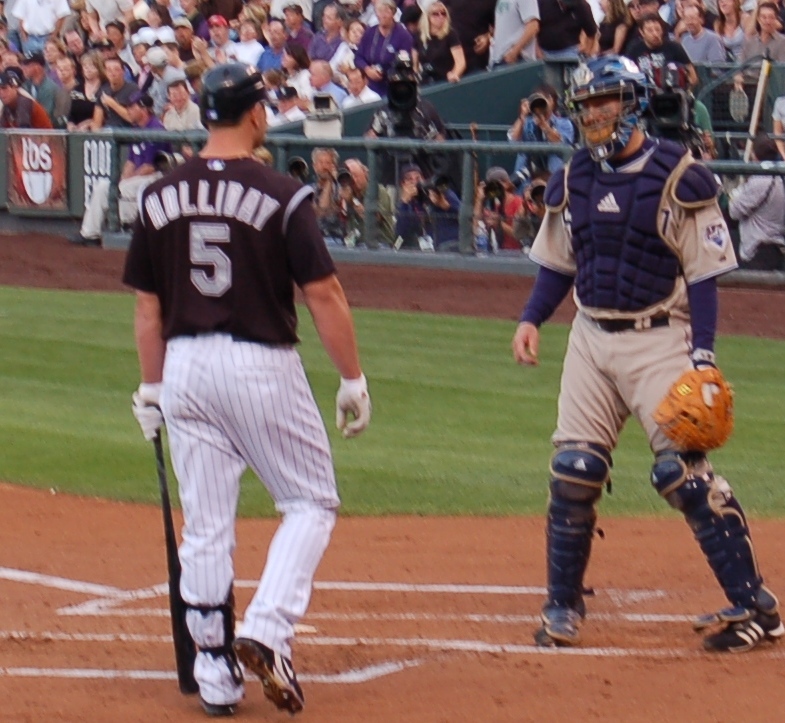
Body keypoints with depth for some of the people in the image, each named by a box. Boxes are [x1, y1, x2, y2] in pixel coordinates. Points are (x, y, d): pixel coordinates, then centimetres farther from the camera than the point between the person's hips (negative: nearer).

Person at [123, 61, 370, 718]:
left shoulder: (160, 197, 3)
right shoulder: (281, 196, -10)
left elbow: (147, 305, 8)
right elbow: (324, 294, -10)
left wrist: (151, 387, 17)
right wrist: (353, 379, -2)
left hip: (184, 368, 4)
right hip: (262, 367, -4)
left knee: (205, 526, 9)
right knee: (310, 502, 11)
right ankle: (266, 632, -7)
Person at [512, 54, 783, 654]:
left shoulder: (678, 179, -9)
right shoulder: (573, 180, 8)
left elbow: (704, 273, -10)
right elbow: (558, 264, 17)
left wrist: (702, 355, -17)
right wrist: (532, 320, 1)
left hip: (659, 339, -6)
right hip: (591, 338, 6)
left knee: (683, 470, -12)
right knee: (572, 469, 1)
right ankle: (563, 609, 12)